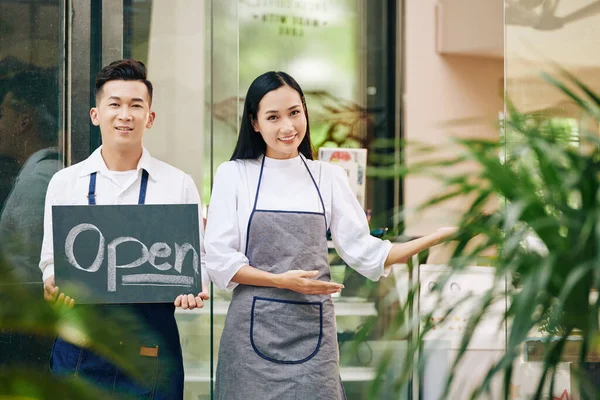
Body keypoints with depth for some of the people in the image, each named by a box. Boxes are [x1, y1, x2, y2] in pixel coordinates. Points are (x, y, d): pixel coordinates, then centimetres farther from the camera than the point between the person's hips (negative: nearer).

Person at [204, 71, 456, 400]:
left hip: (313, 329, 2)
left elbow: (364, 252, 6)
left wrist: (437, 237, -1)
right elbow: (219, 260, -3)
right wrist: (281, 281, -16)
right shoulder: (234, 174, 1)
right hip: (254, 328, -2)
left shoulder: (328, 177, 8)